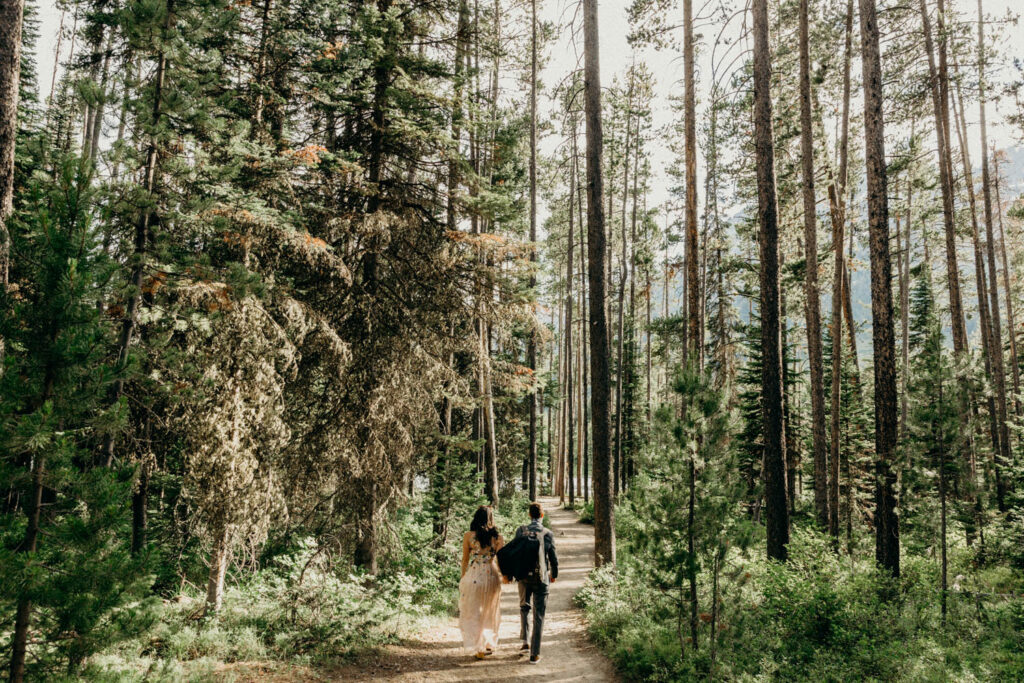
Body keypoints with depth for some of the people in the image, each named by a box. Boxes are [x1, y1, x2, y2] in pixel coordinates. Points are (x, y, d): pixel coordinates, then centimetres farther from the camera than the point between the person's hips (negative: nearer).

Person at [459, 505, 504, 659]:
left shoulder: (468, 535, -6)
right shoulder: (497, 537, -3)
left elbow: (465, 560, 0)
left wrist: (463, 578, 11)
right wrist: (503, 576, 16)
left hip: (473, 576, -2)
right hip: (492, 576, 2)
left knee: (473, 613, 9)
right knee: (490, 613, 19)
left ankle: (479, 648, 5)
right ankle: (489, 645, 29)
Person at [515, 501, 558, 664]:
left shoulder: (520, 530, -5)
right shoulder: (547, 534, -9)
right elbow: (553, 558, -2)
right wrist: (554, 574, 16)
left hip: (523, 576, 2)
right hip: (541, 578, -2)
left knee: (524, 607, 25)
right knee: (538, 616, 5)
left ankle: (525, 641, 19)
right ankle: (534, 653, 5)